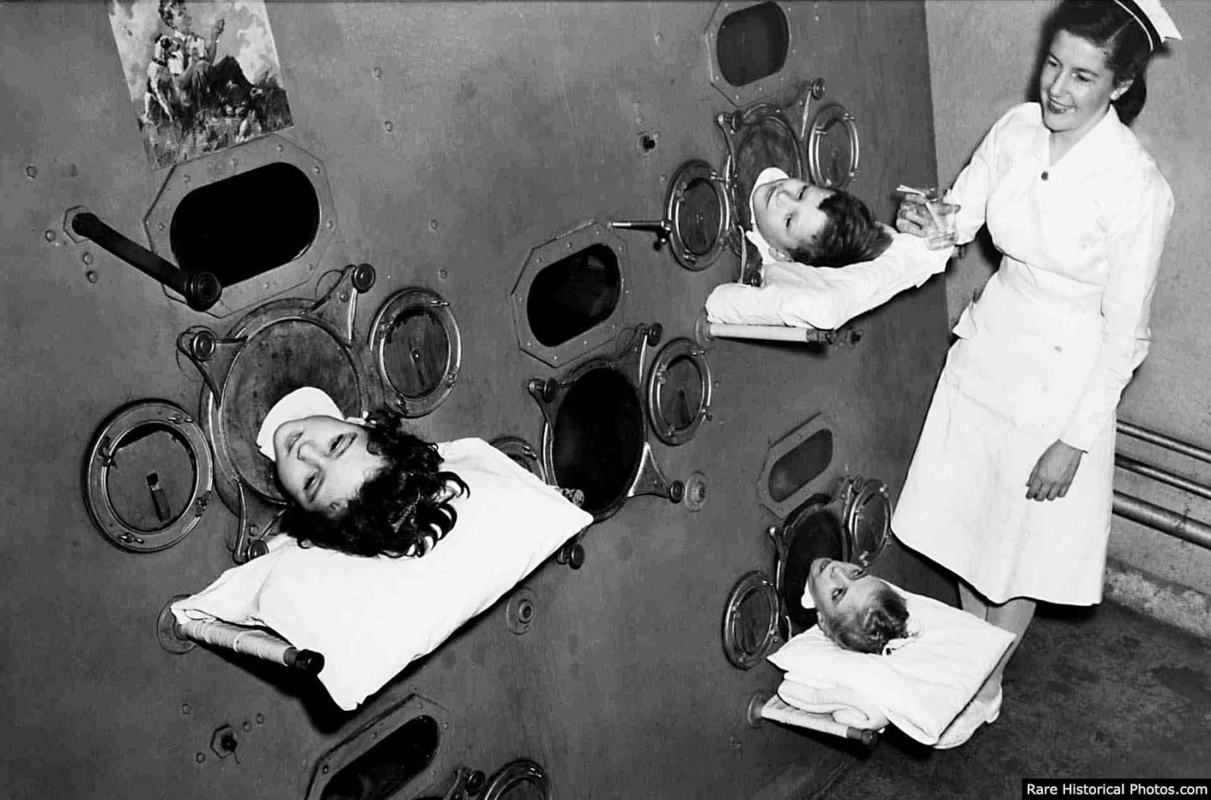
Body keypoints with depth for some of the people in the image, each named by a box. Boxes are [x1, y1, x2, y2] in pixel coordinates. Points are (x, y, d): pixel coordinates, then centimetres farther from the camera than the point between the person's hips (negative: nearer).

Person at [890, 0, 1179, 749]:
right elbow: (959, 217, -1)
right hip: (989, 350, 5)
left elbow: (1124, 330, -17)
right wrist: (928, 222, -26)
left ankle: (983, 690, 34)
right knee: (970, 520, 19)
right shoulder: (1017, 128, -7)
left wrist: (1074, 440, -15)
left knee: (1023, 551, 11)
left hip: (1065, 378, -5)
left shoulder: (1137, 188, -22)